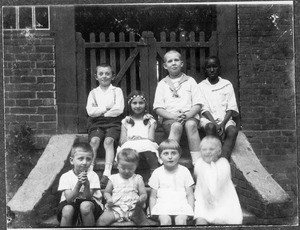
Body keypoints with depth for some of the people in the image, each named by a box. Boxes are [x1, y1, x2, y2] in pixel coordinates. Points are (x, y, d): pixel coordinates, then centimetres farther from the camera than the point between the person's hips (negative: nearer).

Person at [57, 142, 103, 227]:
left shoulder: (93, 176, -6)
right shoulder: (65, 177, -7)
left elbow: (88, 198, -15)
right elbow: (69, 199, -17)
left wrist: (87, 185, -34)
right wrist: (78, 184, -31)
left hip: (89, 203, 0)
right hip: (70, 204, 0)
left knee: (85, 205, -34)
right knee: (67, 209, -34)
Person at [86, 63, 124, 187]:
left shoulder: (117, 91, 9)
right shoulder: (93, 92, 15)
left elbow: (119, 109, -7)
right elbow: (90, 111, -1)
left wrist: (99, 111, -4)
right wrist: (106, 108, -7)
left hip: (113, 122, -2)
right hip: (96, 123, 2)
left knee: (108, 141, -29)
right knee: (94, 140, -27)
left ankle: (107, 173, -36)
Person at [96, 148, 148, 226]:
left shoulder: (137, 179, 11)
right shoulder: (113, 178, 13)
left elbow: (144, 194, 9)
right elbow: (106, 192, 18)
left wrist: (140, 199, -16)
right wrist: (109, 199, -5)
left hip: (132, 209, 0)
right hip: (115, 208, 1)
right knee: (102, 220, -25)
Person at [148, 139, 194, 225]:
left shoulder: (184, 171, 9)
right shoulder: (157, 173, 8)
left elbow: (190, 195, 11)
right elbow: (153, 196, 10)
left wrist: (191, 211, -3)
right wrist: (152, 213, -1)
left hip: (181, 204, 0)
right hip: (163, 204, 0)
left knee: (181, 220, -30)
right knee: (165, 220, -31)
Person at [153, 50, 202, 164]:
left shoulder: (190, 81, 14)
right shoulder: (162, 84, 13)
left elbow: (197, 105, 6)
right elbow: (158, 108, 4)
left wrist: (187, 115, -15)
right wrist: (174, 116, -14)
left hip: (190, 116, 0)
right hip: (169, 118, 0)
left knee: (191, 124, -34)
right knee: (177, 126, -35)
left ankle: (197, 162, -38)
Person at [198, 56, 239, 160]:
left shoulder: (227, 85, 12)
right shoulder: (201, 86, 9)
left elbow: (231, 108, 4)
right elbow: (204, 109, -1)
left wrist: (223, 124, -14)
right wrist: (215, 124, -17)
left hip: (225, 118, 1)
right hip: (208, 119, -1)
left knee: (233, 130, -31)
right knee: (211, 127, -36)